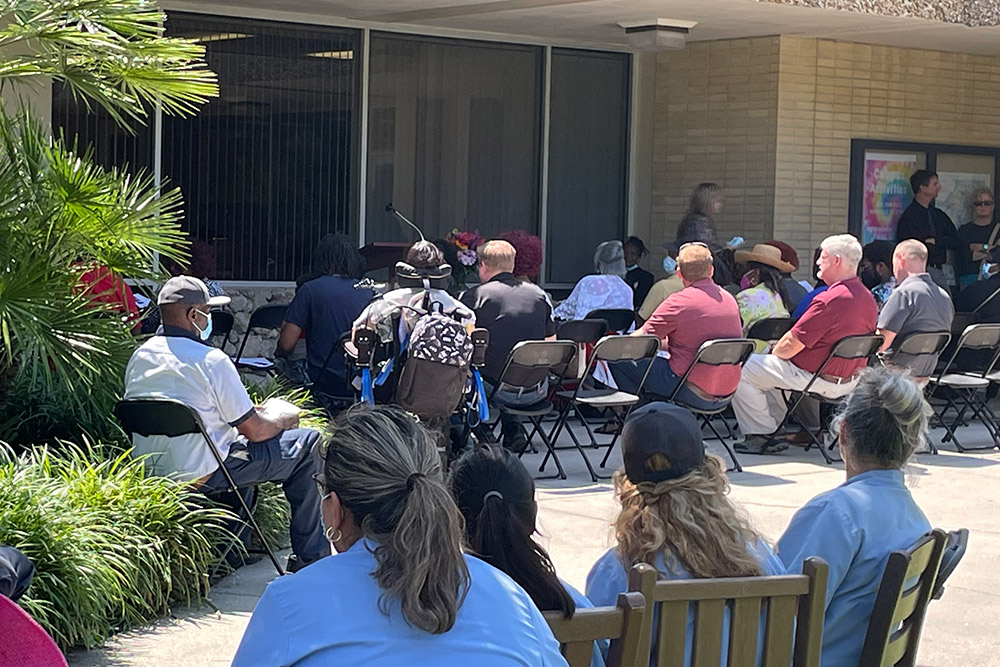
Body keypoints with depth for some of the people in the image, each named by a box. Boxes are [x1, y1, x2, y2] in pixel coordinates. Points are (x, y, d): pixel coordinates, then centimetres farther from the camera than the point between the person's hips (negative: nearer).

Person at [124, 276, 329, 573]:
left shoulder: (139, 356, 3)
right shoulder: (210, 360, -19)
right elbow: (254, 430, -13)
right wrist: (283, 419, 10)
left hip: (150, 473, 8)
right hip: (201, 476, -8)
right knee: (308, 442, 5)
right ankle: (309, 555, 10)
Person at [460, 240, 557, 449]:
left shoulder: (474, 296, -5)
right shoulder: (538, 294, 7)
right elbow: (551, 343, 16)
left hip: (499, 391, -4)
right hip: (537, 392, 5)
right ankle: (514, 431, 27)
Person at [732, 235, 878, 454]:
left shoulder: (830, 300, -26)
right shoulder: (867, 299, 2)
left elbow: (789, 347, -23)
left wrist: (774, 351, 0)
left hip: (818, 380, -9)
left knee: (742, 369, -1)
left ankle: (761, 434, 2)